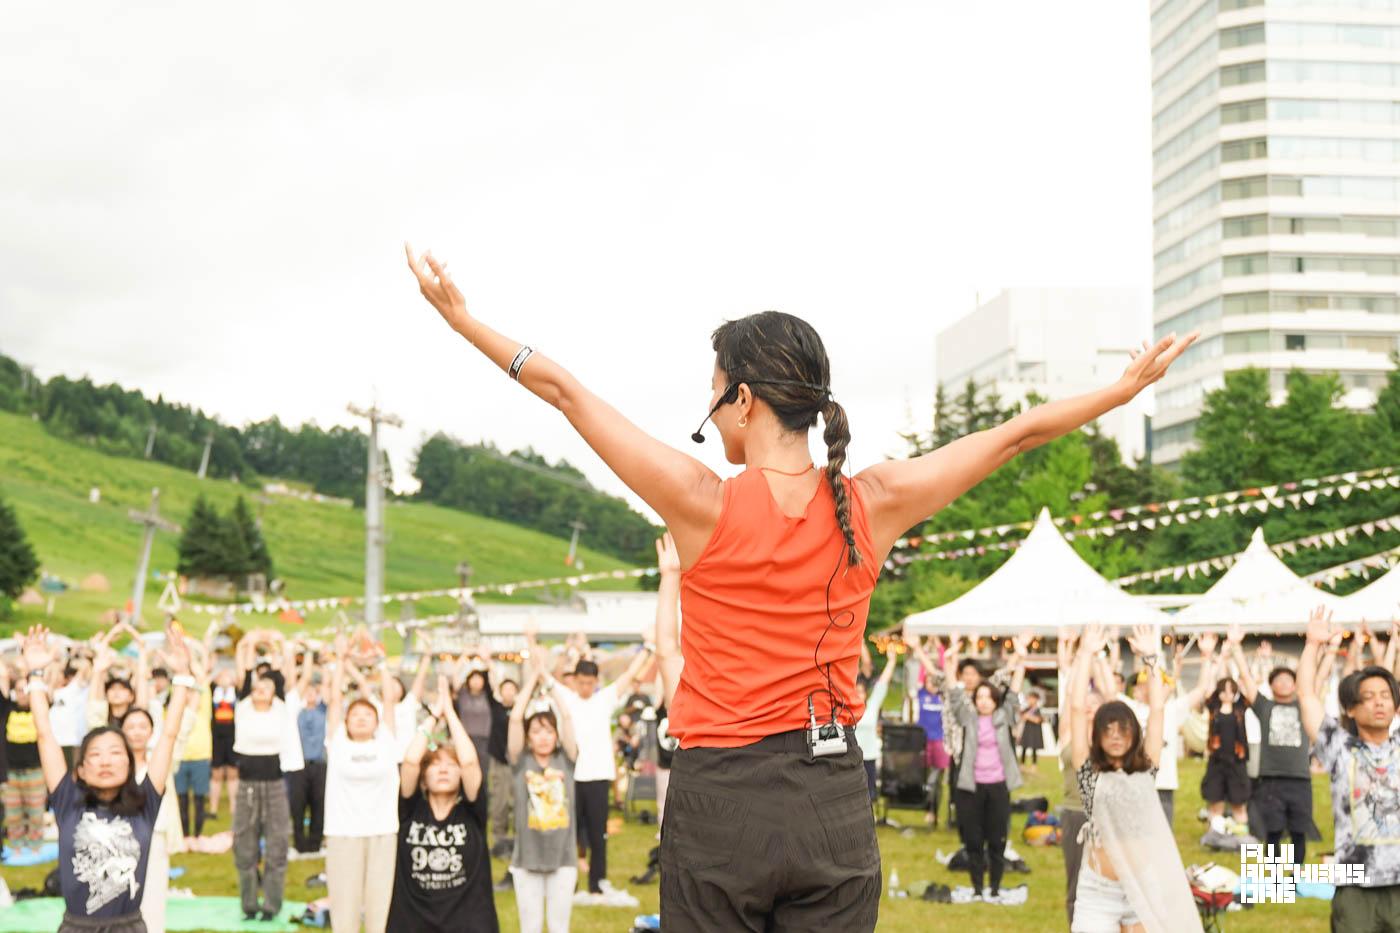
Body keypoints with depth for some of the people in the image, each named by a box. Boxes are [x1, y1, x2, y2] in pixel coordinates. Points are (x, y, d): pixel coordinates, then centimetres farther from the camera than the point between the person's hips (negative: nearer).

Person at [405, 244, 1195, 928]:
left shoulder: (702, 503, -10)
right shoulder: (873, 504, -2)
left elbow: (564, 391, -1)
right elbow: (1016, 434, 10)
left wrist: (463, 319, 8)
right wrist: (1129, 386, 21)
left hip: (722, 797, -3)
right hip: (834, 799, 3)